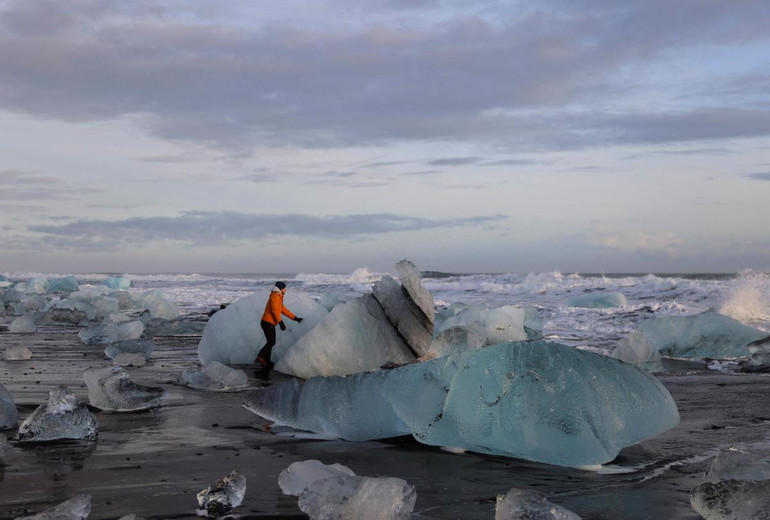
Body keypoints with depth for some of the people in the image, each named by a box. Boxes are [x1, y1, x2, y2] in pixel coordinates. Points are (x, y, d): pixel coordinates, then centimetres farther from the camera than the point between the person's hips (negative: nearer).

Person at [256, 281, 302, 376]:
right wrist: (281, 323, -22)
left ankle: (266, 361, 15)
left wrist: (295, 318, 26)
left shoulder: (278, 298, 21)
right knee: (271, 342, -16)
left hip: (268, 323, 10)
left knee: (270, 342, 12)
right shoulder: (275, 296, -11)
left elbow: (284, 310, 27)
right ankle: (260, 357, -24)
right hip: (268, 323, -10)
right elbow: (275, 311, -20)